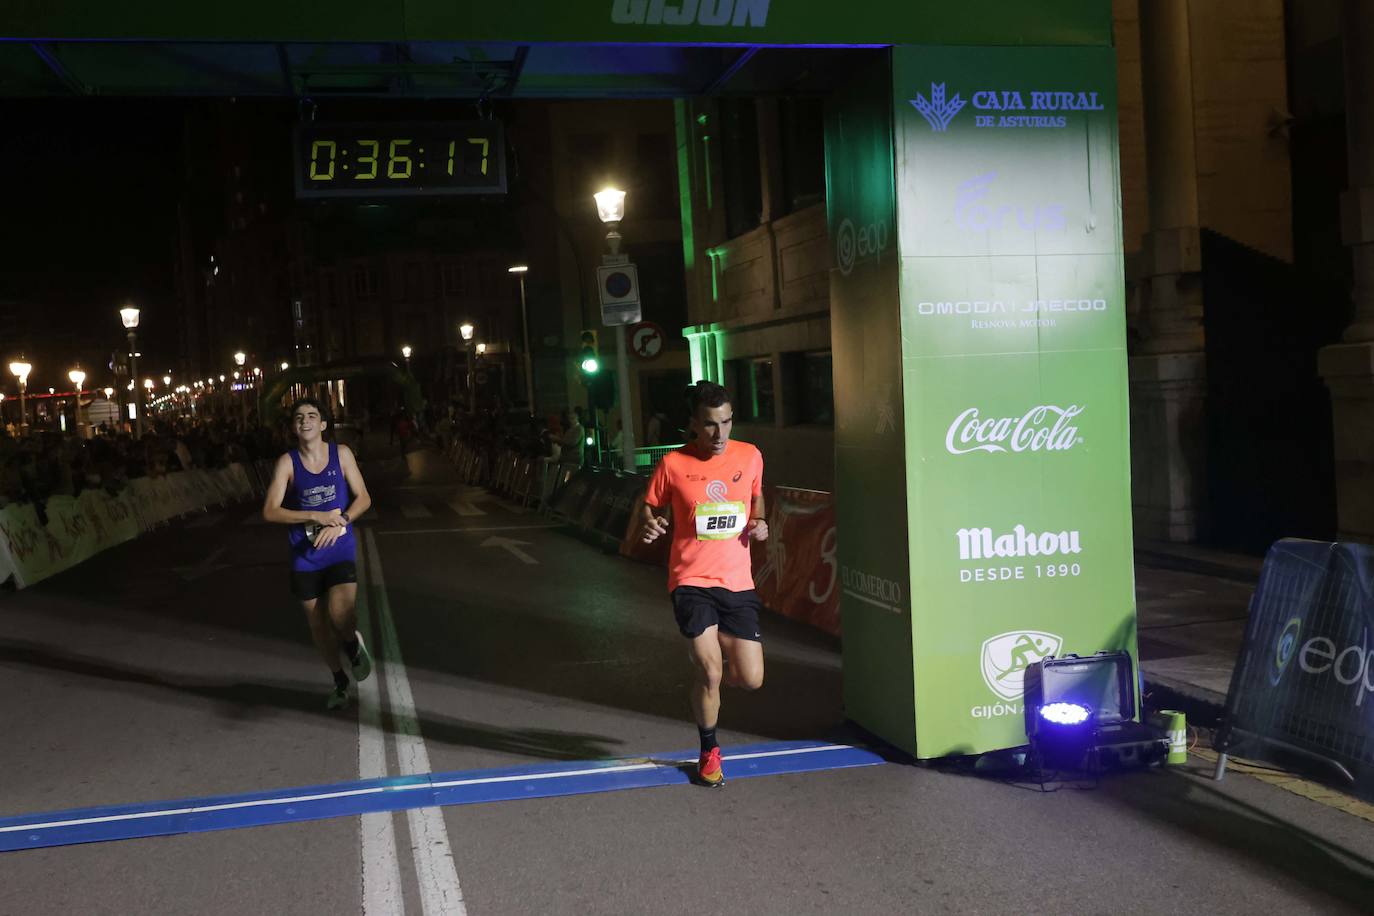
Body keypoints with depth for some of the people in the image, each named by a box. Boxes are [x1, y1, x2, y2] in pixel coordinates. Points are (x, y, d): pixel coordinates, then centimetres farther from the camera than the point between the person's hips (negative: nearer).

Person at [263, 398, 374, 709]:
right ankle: (339, 681, 35)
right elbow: (270, 511, -12)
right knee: (318, 625, 11)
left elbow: (363, 498, 0)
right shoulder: (287, 462, -6)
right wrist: (316, 516, -21)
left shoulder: (341, 454, -3)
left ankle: (353, 643, 13)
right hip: (305, 558, 1)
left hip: (341, 551, -1)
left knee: (341, 614, -23)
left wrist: (340, 522, -17)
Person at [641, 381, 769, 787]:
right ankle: (709, 751, 19)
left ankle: (707, 654, 35)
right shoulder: (673, 463, -7)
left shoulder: (750, 456, 1)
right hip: (691, 581, -3)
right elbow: (652, 507, 6)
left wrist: (758, 521, 0)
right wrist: (652, 525, -16)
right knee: (710, 673, -9)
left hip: (738, 582, 3)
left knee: (751, 680, 0)